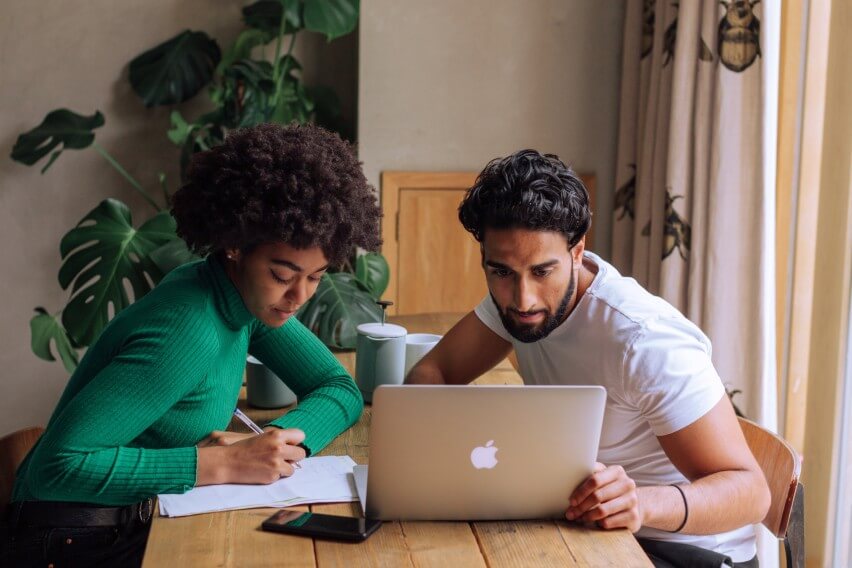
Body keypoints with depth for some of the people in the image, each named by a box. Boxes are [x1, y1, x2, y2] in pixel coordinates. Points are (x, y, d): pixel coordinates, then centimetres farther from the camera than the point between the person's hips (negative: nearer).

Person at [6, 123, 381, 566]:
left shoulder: (250, 297, -4)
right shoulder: (187, 330, -26)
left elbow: (343, 392, 2)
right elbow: (55, 467, -30)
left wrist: (270, 444, -17)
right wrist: (220, 464, -29)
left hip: (146, 518, 7)